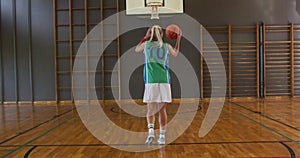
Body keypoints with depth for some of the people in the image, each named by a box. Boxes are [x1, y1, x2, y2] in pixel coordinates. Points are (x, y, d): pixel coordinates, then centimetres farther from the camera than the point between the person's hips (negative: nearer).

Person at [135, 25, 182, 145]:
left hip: (151, 82, -1)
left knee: (150, 110, 8)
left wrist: (145, 37, 31)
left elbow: (136, 49, 28)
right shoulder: (167, 46, 8)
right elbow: (175, 54, 30)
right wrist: (178, 40, 38)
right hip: (164, 82, 1)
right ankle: (162, 136, 12)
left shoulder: (146, 44, 5)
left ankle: (151, 131, -11)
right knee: (162, 110, 8)